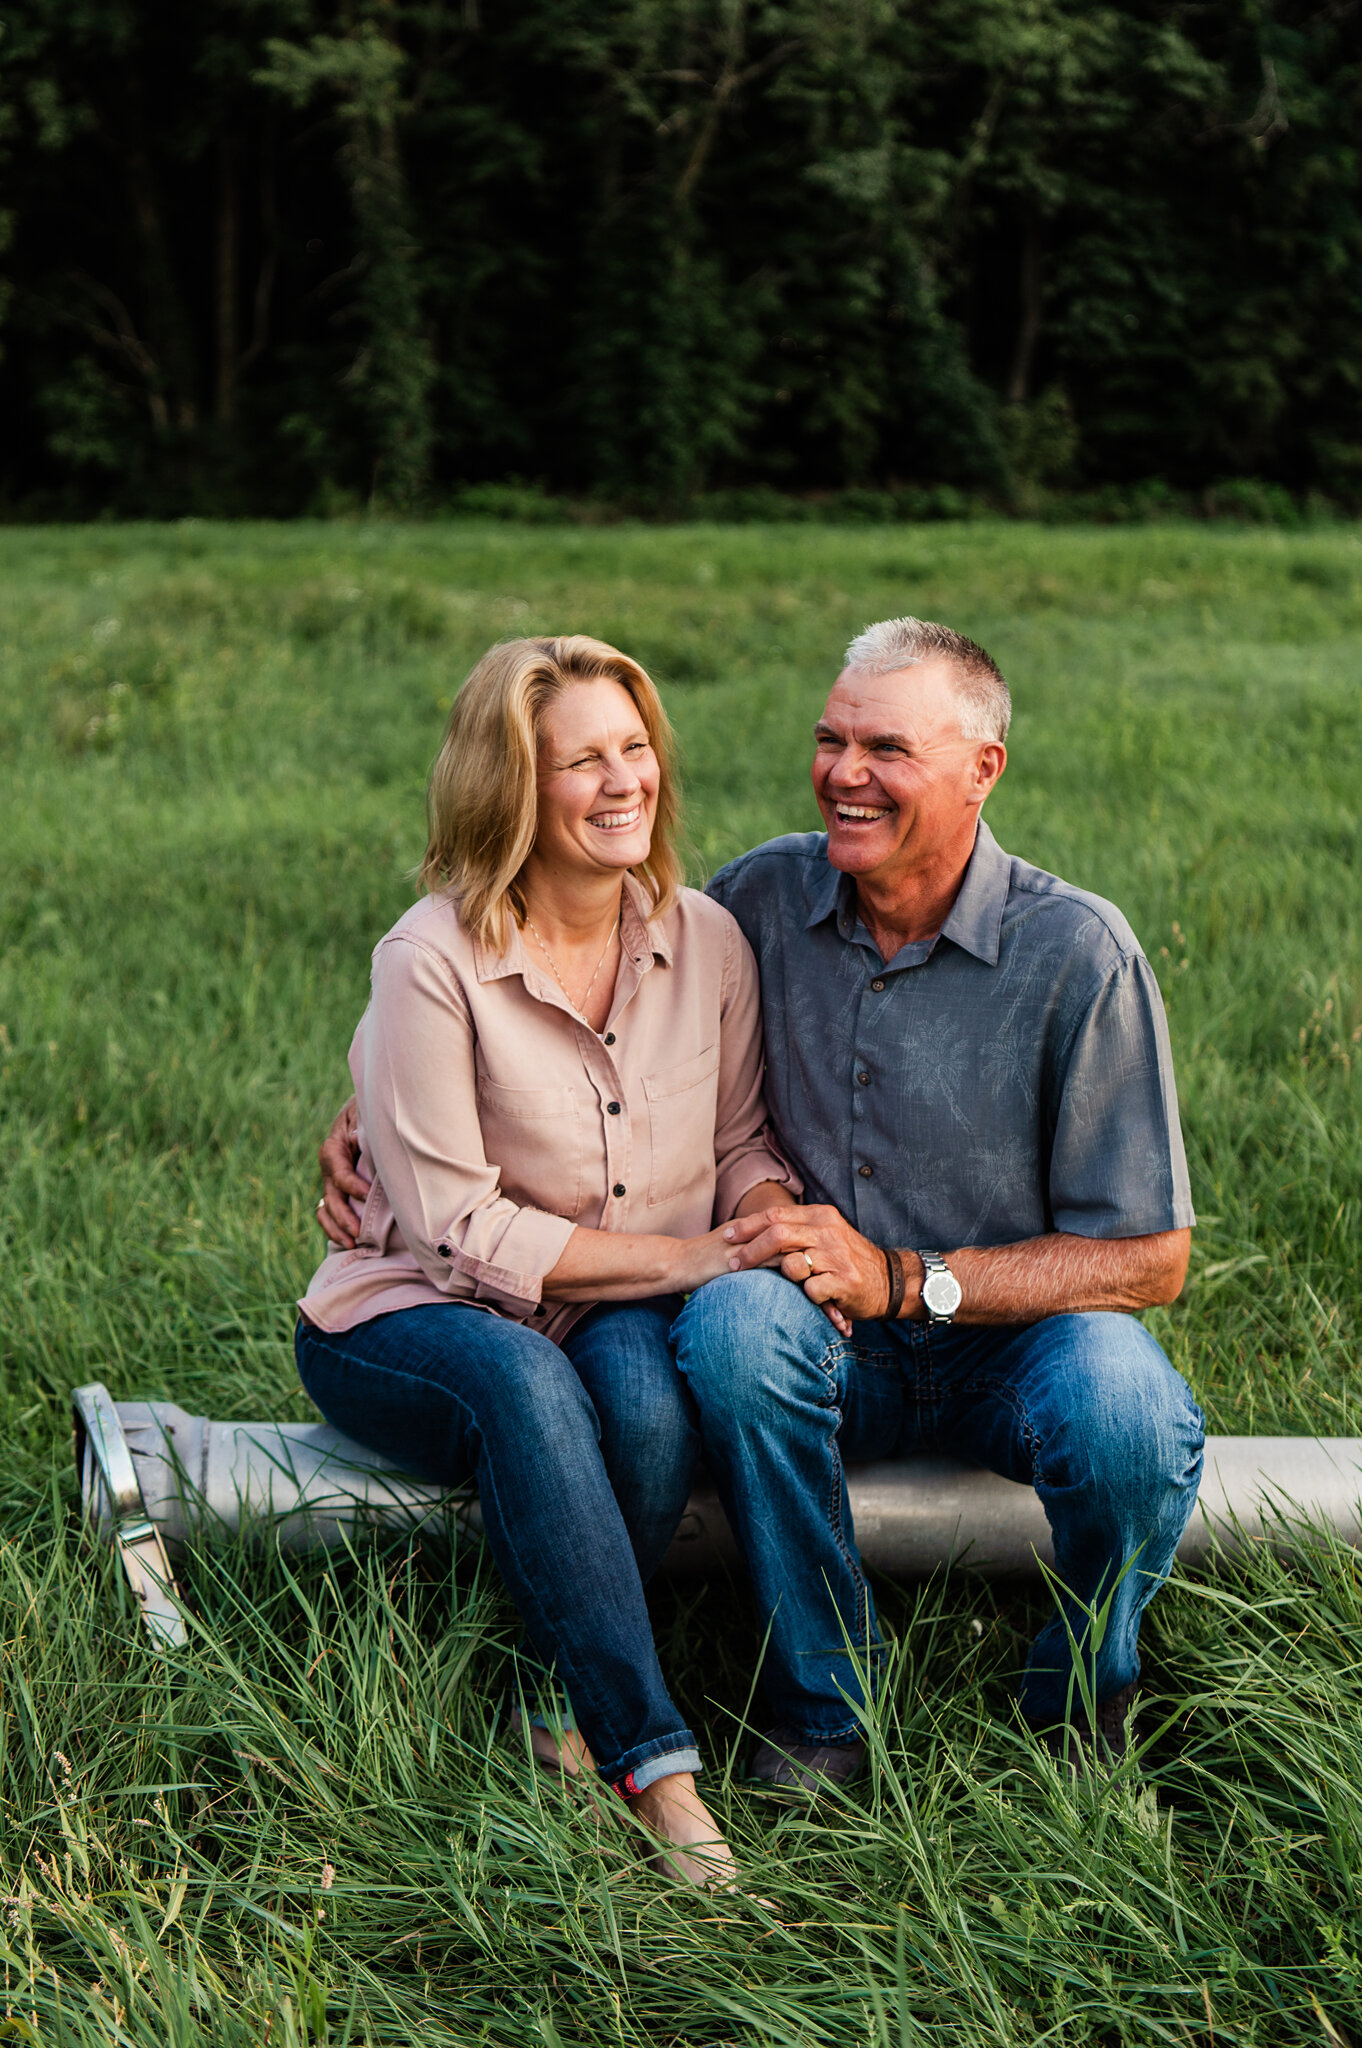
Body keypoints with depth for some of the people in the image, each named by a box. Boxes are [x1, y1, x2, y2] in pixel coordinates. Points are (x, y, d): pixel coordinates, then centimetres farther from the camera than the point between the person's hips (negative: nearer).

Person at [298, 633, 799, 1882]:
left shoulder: (707, 940, 0)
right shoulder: (432, 961, -16)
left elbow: (743, 1143, 11)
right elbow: (457, 1231, -17)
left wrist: (772, 1228, -14)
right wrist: (684, 1257, -20)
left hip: (621, 1320, 4)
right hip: (409, 1319, -3)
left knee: (640, 1372, -33)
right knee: (525, 1382, -37)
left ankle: (567, 1697, -17)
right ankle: (650, 1762, -34)